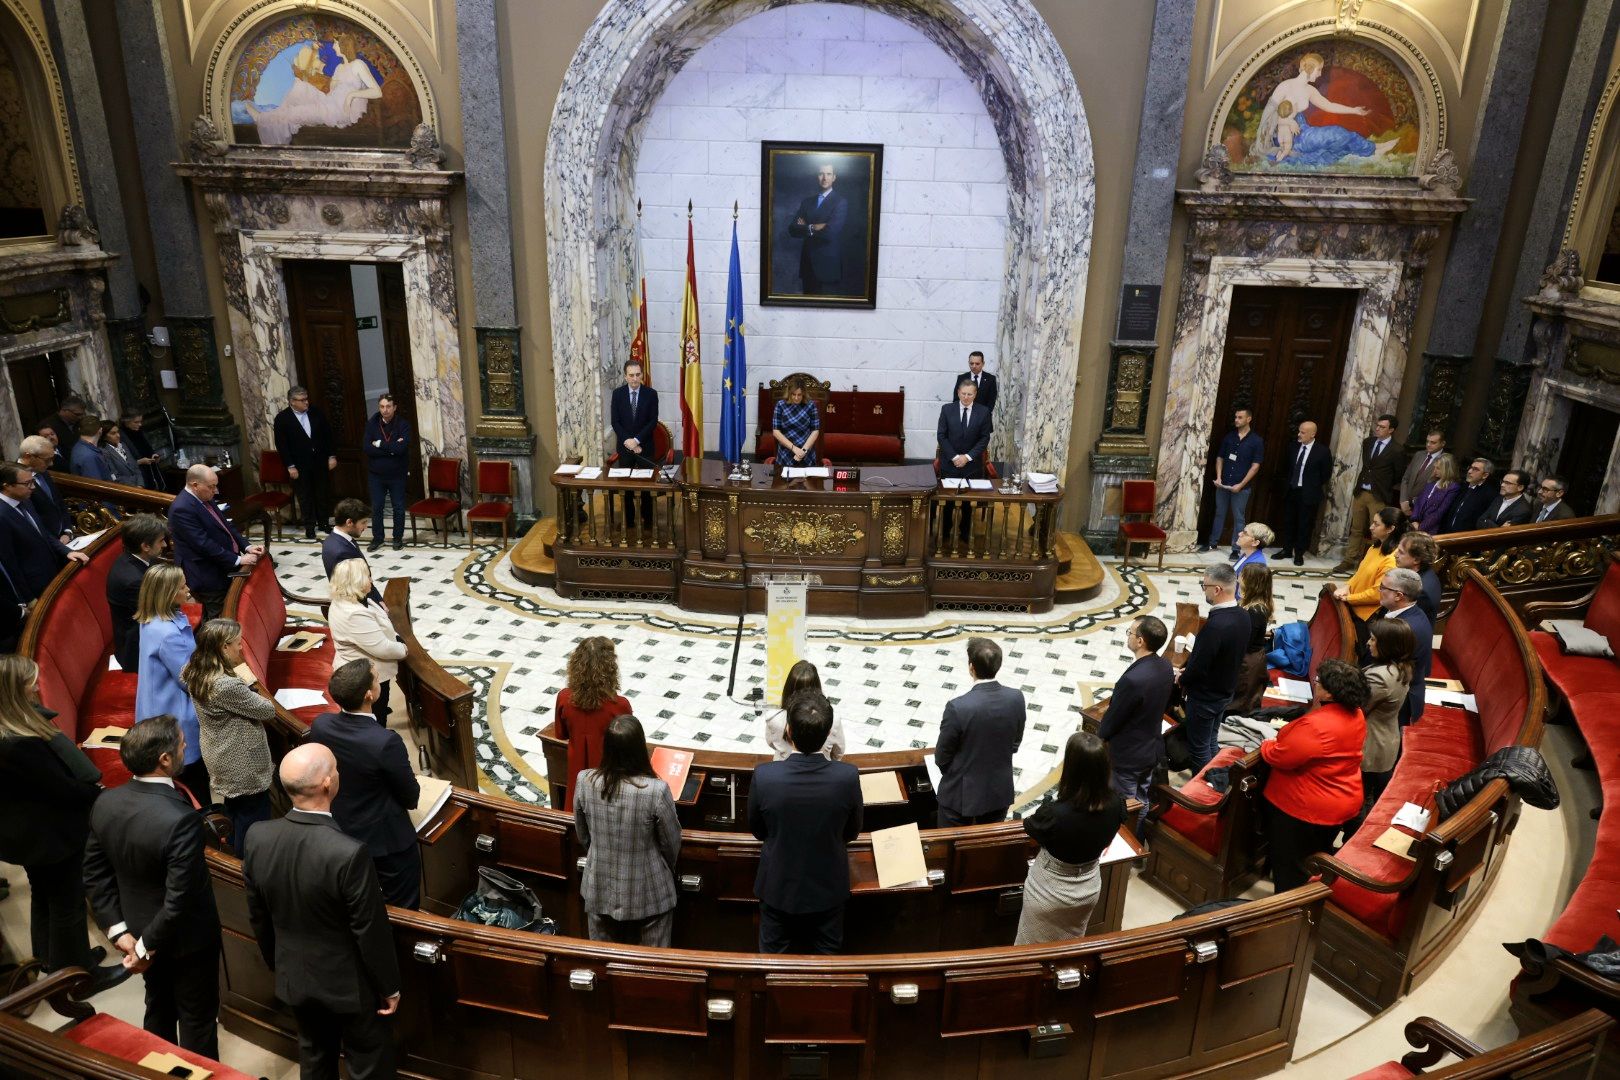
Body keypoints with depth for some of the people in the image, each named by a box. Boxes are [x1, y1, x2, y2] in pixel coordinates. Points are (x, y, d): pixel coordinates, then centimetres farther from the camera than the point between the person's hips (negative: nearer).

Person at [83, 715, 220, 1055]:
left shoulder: (105, 803, -13)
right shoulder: (182, 820, -35)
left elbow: (95, 872, -2)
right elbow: (180, 898, -30)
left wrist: (117, 929, 1)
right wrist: (147, 947, -14)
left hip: (140, 926, 7)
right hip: (187, 939, -7)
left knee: (159, 1009, 27)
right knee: (198, 1019, 15)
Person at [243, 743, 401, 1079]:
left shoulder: (257, 837, -17)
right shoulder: (349, 853, -34)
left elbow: (257, 915, -1)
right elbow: (371, 932, -22)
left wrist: (276, 963, 17)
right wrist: (389, 986, -6)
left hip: (294, 976, 5)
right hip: (349, 983, -5)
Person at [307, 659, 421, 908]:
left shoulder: (319, 726, -16)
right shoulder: (386, 742, -34)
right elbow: (411, 798, -18)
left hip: (339, 834, 6)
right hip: (387, 841, -6)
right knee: (402, 912, 15)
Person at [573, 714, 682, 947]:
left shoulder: (585, 781, -18)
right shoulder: (656, 791, -28)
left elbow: (582, 836, 0)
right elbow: (672, 843, -11)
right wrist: (666, 871, 12)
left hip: (600, 891, 3)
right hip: (647, 896, -3)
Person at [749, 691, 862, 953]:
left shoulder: (763, 776, -28)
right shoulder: (848, 776, -26)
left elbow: (756, 829, -7)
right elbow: (852, 832, -7)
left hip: (778, 888, 0)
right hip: (828, 889, 1)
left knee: (773, 957, 24)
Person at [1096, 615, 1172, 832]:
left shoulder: (1133, 679, -35)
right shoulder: (1166, 666, -9)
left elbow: (1112, 718, -21)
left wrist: (1098, 736, -1)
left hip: (1128, 754, -8)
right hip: (1151, 748, 8)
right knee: (1142, 802, 26)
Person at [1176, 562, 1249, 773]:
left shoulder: (1215, 625, -34)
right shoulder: (1243, 616, -6)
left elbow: (1198, 666, -28)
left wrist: (1181, 678, -6)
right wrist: (1186, 670, 5)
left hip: (1205, 697, -8)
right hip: (1226, 691, 8)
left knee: (1200, 749, 11)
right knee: (1211, 743, 25)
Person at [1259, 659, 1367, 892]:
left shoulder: (1316, 726, -35)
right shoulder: (1356, 715, -5)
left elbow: (1279, 757, -24)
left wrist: (1265, 744, -6)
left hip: (1307, 808, -8)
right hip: (1342, 803, 8)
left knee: (1290, 867, 12)